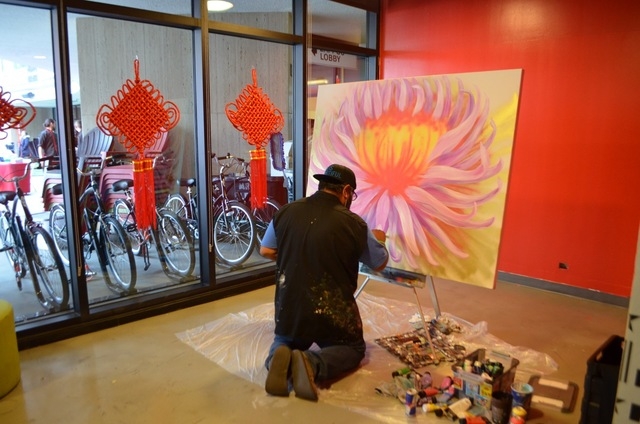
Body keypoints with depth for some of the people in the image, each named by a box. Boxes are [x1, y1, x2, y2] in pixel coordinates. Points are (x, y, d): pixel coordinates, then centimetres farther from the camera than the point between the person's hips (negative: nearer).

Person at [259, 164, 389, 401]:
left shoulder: (286, 212, -3)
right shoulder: (353, 223, -11)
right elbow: (380, 264, 4)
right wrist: (378, 240, 26)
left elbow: (266, 251, 10)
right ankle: (313, 364, -7)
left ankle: (279, 358, -5)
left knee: (285, 342, 32)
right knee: (354, 348, 24)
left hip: (289, 309, 4)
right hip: (332, 313, -3)